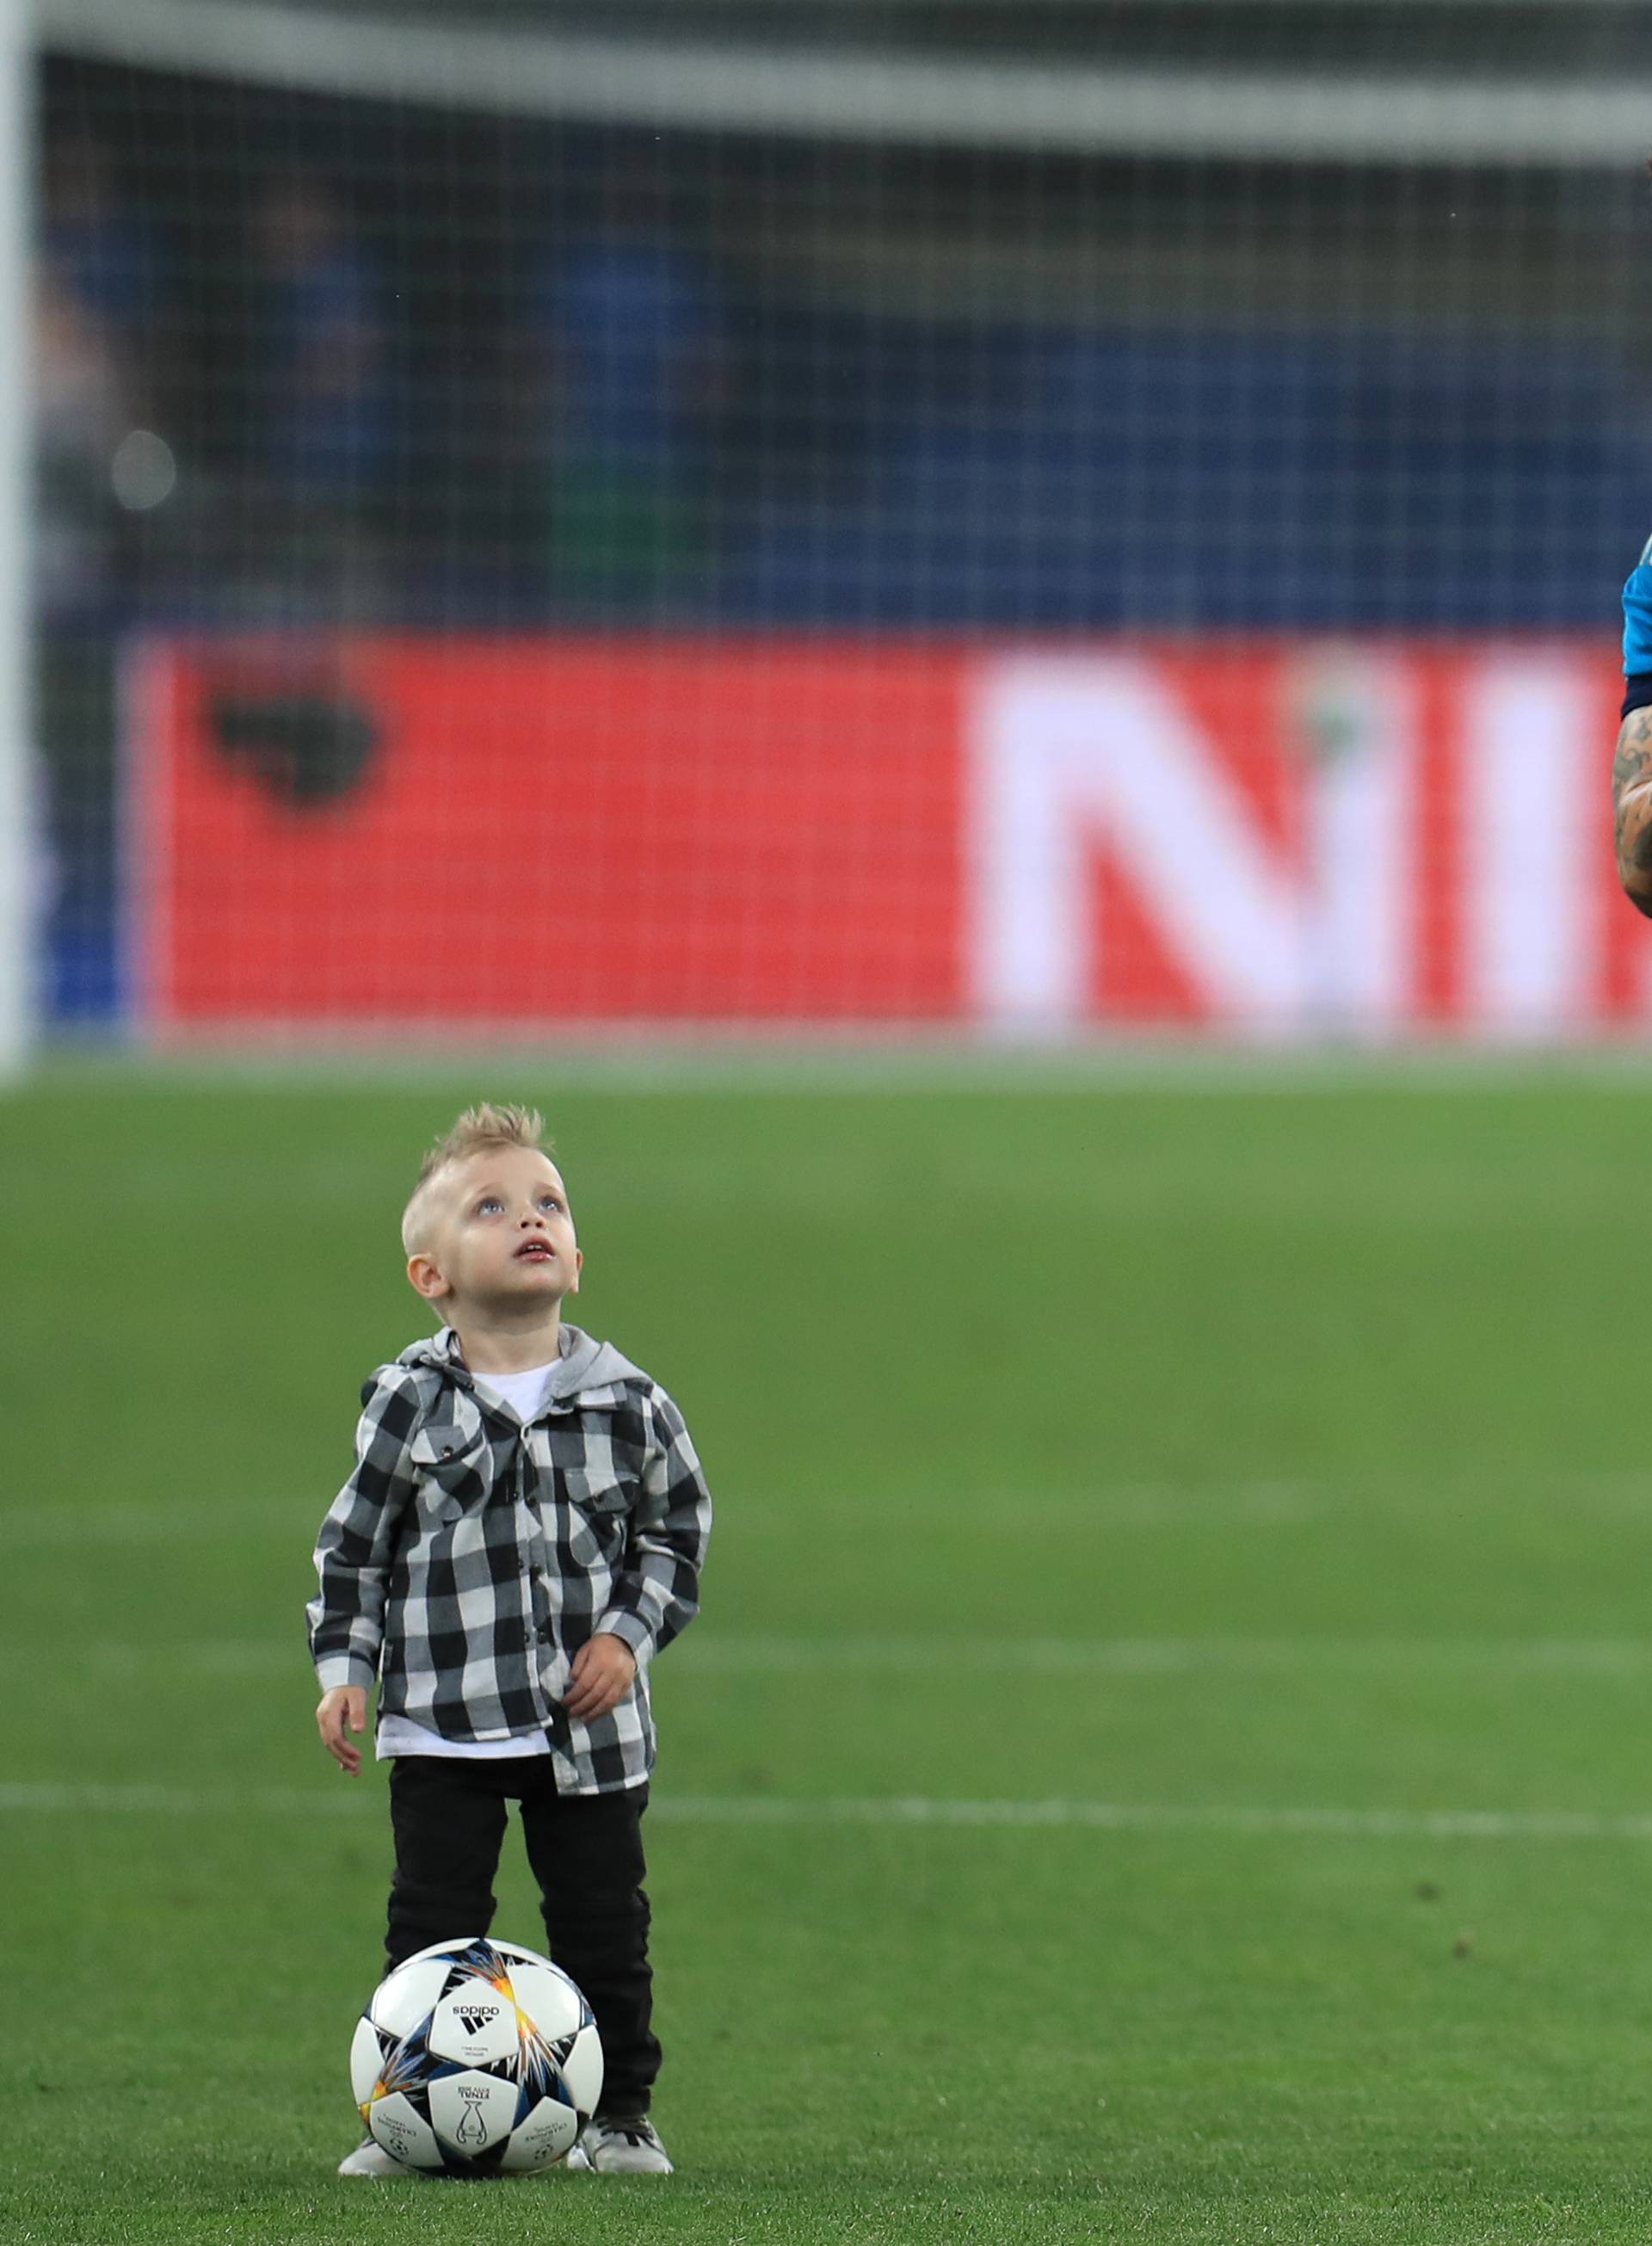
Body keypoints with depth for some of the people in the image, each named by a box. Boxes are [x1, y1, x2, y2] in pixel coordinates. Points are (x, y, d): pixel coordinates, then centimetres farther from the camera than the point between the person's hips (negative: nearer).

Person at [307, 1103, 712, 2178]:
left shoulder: (626, 1401, -1)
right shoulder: (407, 1403, -3)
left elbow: (677, 1528, 9)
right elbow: (354, 1543, 3)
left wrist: (630, 1635, -3)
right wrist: (344, 1666, -3)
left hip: (592, 1724, 1)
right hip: (444, 1726, -1)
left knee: (604, 1925, 7)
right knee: (434, 1928, 0)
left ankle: (619, 2117, 19)